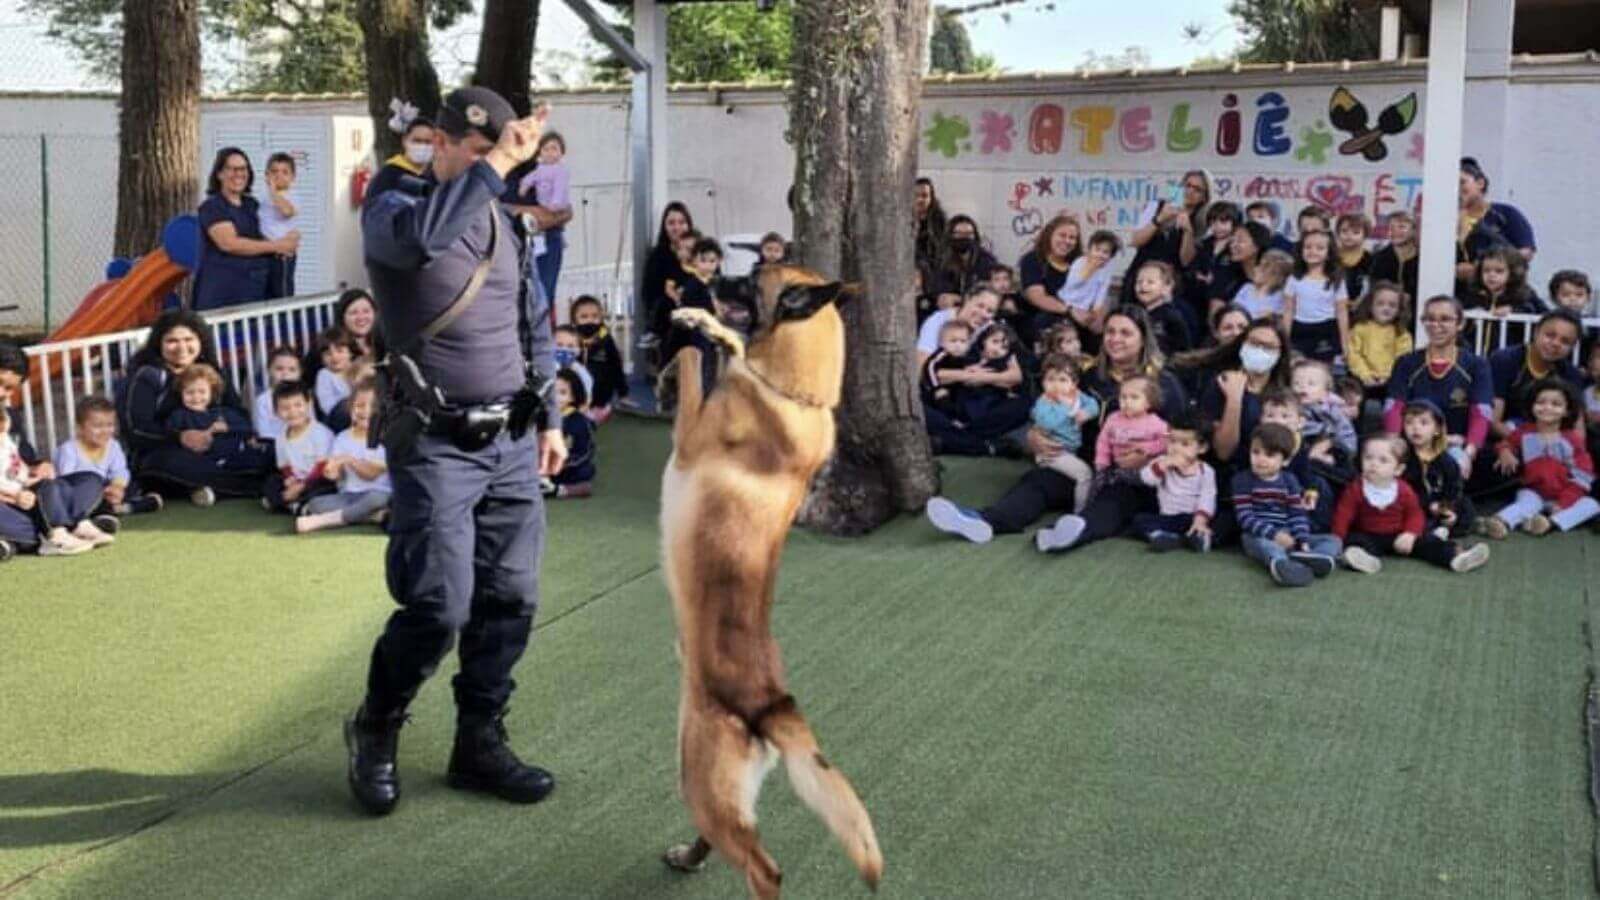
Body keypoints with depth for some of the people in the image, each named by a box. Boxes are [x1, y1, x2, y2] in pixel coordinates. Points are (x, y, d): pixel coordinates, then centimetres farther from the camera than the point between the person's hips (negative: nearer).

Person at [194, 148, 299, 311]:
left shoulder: (252, 205, 18)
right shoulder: (211, 207, -2)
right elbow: (229, 244, -15)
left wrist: (287, 241, -5)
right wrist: (275, 245, -14)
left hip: (257, 288, 6)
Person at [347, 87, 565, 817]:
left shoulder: (499, 220, 13)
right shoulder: (392, 209, -6)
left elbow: (533, 323, 21)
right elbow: (421, 238, -33)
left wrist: (549, 417, 18)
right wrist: (496, 163, -28)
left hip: (511, 441, 6)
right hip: (437, 445, -6)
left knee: (509, 599, 5)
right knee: (439, 606, -10)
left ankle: (479, 742, 20)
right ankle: (374, 730, 16)